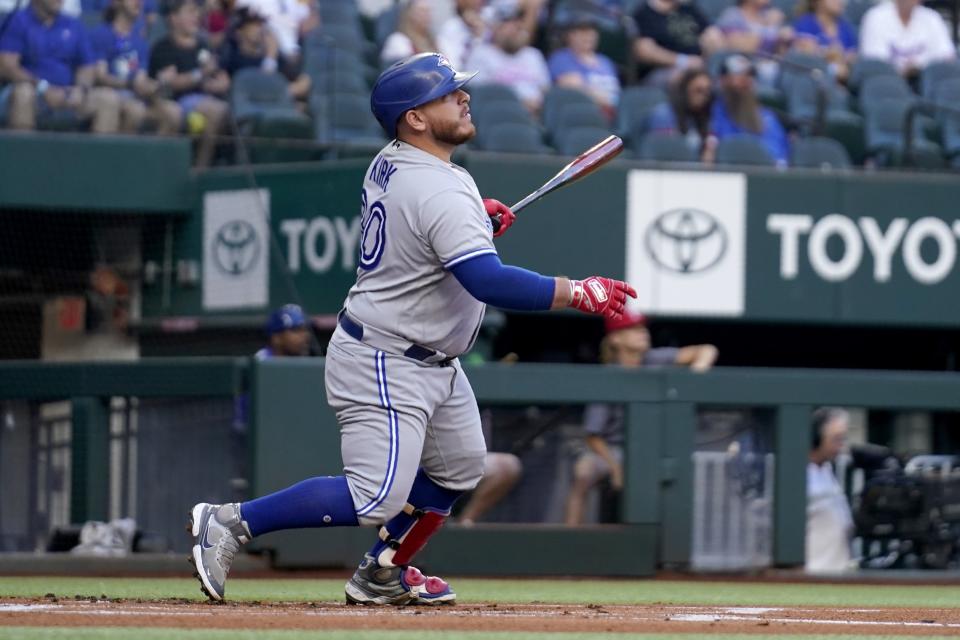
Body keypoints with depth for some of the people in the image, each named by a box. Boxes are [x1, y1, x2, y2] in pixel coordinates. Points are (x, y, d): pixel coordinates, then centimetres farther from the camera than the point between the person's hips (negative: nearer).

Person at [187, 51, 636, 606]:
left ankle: (382, 576, 28)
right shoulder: (440, 192, -27)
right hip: (384, 367, -10)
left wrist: (475, 215, 9)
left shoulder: (389, 163, 2)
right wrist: (578, 293, -39)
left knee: (460, 470, 19)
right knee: (376, 499, -13)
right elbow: (488, 281, -37)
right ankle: (231, 524, -5)